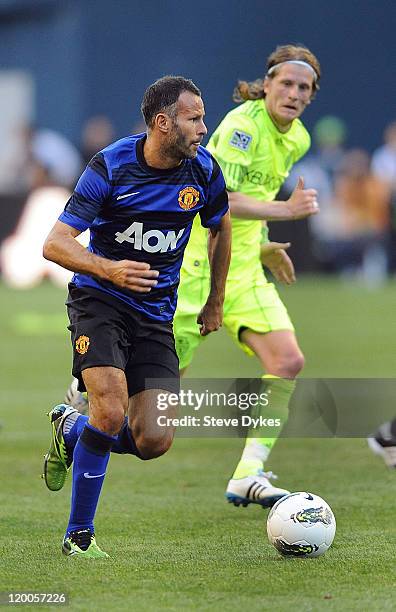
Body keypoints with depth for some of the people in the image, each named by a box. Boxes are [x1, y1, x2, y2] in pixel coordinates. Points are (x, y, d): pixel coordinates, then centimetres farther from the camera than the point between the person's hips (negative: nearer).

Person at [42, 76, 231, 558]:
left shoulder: (204, 170, -3)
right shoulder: (109, 166, -15)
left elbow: (220, 228, 20)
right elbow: (55, 244, -16)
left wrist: (215, 302, 24)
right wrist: (109, 269, -34)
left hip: (156, 315, 4)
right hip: (99, 301, -4)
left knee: (154, 441, -9)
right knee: (111, 412, -25)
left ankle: (71, 432, 24)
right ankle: (79, 535, -7)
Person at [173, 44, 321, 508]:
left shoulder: (298, 139, 9)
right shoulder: (242, 125, -18)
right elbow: (221, 200, -27)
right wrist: (287, 210, -28)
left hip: (243, 266, 8)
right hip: (197, 257, -8)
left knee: (287, 361, -9)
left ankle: (248, 477, -9)